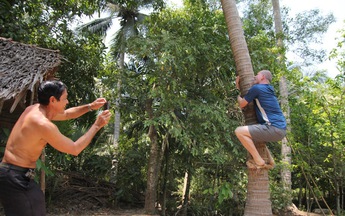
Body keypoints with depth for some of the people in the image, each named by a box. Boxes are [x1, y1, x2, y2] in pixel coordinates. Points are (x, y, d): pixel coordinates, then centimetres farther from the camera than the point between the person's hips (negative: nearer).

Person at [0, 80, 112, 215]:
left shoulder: (34, 109, 5)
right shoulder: (44, 124, -24)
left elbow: (66, 114, 21)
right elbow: (75, 149, -15)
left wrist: (90, 107, 9)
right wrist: (97, 125, -10)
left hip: (11, 174, 10)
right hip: (15, 177, -10)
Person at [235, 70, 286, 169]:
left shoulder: (256, 88, -5)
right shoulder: (268, 90, 22)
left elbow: (242, 104, 3)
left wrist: (238, 96, 23)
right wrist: (238, 86, 31)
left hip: (274, 128, -10)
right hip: (281, 129, 10)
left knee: (239, 131, -14)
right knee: (256, 134, 35)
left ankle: (259, 161, -9)